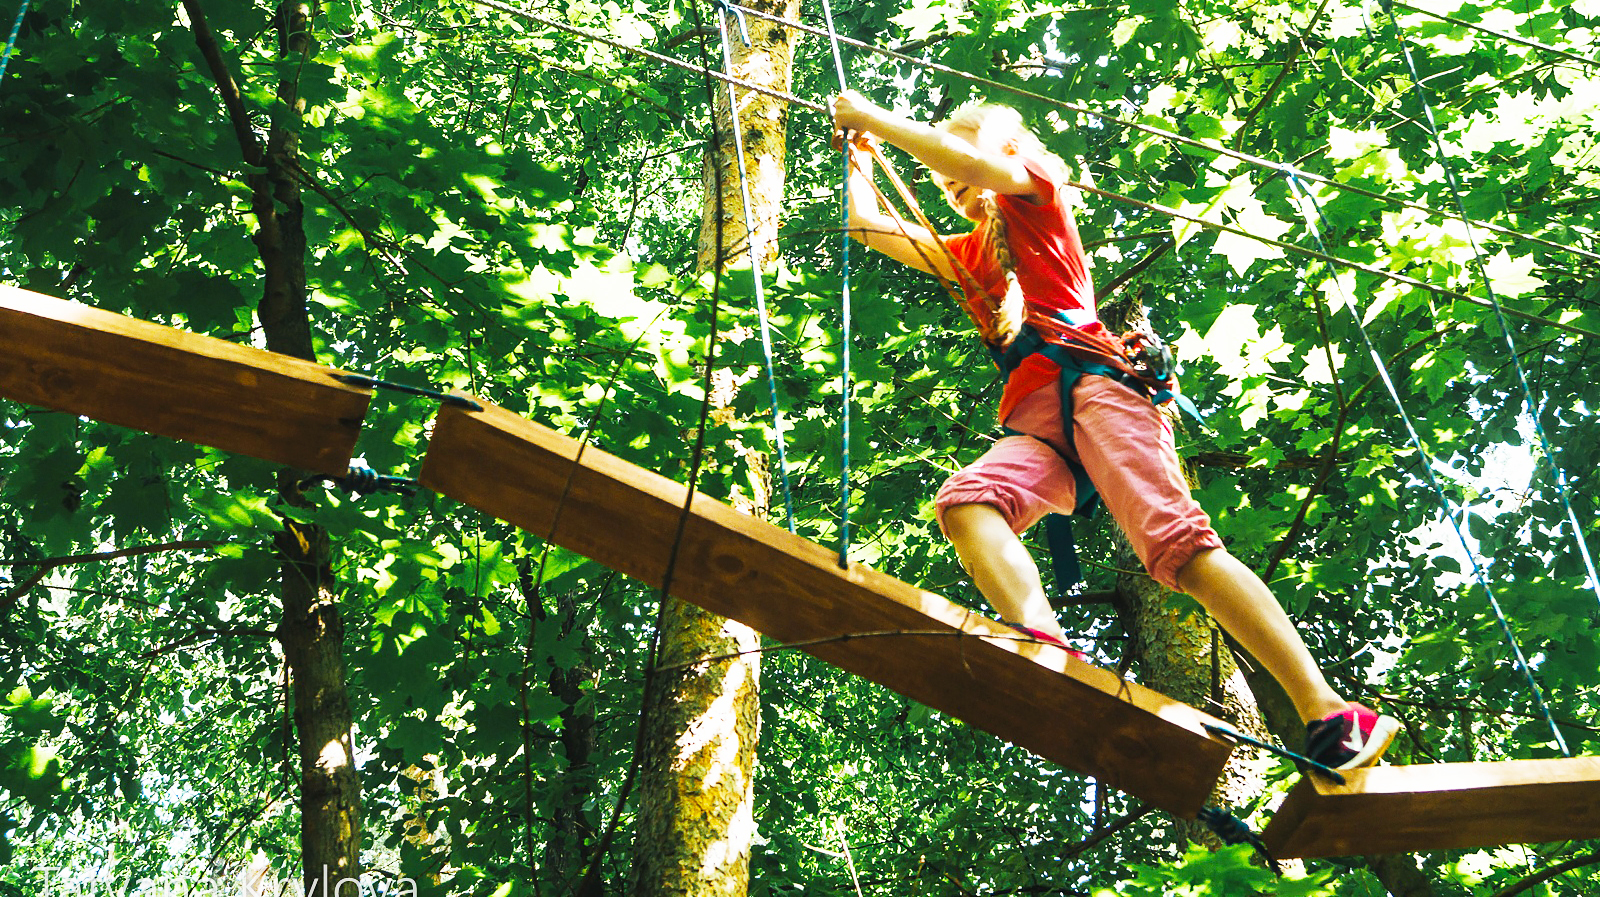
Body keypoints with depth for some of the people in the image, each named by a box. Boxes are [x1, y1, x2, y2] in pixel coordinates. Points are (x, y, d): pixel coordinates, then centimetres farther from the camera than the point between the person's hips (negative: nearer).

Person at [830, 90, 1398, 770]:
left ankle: (1327, 715, -33)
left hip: (1089, 380, -5)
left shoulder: (1034, 188, 20)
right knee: (963, 500, -29)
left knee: (1177, 541, -26)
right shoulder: (967, 254, 37)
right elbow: (868, 226, 40)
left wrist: (872, 116, 8)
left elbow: (975, 161, 1)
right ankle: (1050, 654, -54)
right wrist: (857, 154, 47)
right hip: (1030, 421, 6)